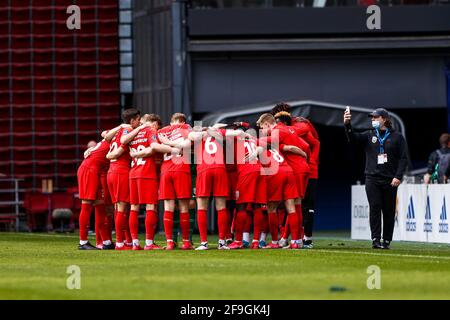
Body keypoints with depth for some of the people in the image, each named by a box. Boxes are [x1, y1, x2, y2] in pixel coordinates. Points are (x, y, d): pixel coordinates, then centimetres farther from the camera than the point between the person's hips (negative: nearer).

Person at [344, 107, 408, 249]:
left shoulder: (397, 137, 5)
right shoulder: (369, 136, 11)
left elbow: (403, 158, 2)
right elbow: (353, 137, -5)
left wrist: (398, 177, -8)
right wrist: (347, 124, -24)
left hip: (390, 180, -1)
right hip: (372, 179, 1)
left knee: (389, 211, 2)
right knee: (374, 208, -8)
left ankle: (387, 241, 8)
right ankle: (375, 239, -9)